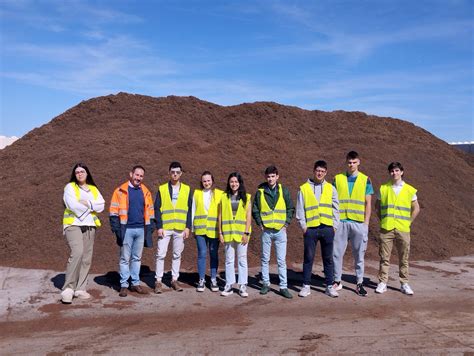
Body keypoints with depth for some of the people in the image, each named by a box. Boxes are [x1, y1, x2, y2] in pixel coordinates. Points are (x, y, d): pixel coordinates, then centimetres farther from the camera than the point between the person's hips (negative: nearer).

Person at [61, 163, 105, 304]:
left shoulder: (93, 189, 18)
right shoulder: (70, 187, 4)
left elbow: (101, 206, 5)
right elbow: (73, 205, -11)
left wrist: (88, 204, -10)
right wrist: (90, 209, -2)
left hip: (89, 226, 5)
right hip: (73, 224, -5)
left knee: (86, 258, 1)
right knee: (77, 252, -24)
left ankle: (80, 289, 10)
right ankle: (68, 288, -17)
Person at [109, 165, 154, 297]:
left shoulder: (146, 192, 11)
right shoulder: (121, 191, -1)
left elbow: (150, 211, 15)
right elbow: (114, 211, -2)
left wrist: (150, 227, 8)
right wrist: (116, 228, -9)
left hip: (141, 230, 4)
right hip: (127, 230, -4)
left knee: (137, 258, 11)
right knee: (125, 258, 3)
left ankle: (136, 283, 19)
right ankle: (124, 285, 9)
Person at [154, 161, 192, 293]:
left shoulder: (187, 189, 5)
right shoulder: (162, 189, 2)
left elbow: (189, 209, 5)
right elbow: (157, 209, 0)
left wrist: (188, 227, -2)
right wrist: (159, 227, -9)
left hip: (180, 228, 2)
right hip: (165, 228, -1)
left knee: (177, 255, 9)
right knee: (161, 254, -2)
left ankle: (174, 279, 19)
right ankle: (158, 281, 8)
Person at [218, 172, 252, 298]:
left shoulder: (246, 197, 4)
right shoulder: (224, 197, 5)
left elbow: (249, 216, 0)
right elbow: (220, 216, 5)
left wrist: (246, 233, -7)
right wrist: (220, 232, 0)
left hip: (241, 233, -1)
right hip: (228, 233, 1)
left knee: (242, 260, 4)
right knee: (229, 260, 7)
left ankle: (243, 286, 11)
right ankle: (229, 285, 14)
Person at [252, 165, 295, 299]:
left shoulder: (284, 191, 1)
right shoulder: (260, 192, 0)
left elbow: (291, 208, 8)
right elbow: (255, 210, 7)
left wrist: (286, 223, 0)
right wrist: (260, 224, 0)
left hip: (280, 230, 0)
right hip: (266, 231, 1)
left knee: (281, 260, 1)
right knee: (265, 259, 9)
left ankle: (283, 287, 7)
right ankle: (265, 284, 21)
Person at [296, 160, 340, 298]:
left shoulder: (330, 188, 8)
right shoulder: (304, 188, 3)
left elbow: (335, 208, 9)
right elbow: (300, 209, 3)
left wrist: (334, 226, 2)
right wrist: (303, 226, -4)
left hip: (327, 228, 2)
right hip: (310, 228, -1)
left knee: (328, 258, 8)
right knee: (308, 258, 4)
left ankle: (330, 286, 17)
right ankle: (306, 286, 13)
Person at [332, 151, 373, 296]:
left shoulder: (365, 180, 5)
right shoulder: (337, 179, 6)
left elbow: (368, 203, 5)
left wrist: (366, 223, -2)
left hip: (359, 223, 0)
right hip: (340, 222, 1)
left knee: (359, 254, 6)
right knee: (337, 253, 3)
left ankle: (359, 283, 16)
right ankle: (337, 281, 16)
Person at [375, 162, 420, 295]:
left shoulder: (410, 190, 3)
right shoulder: (383, 188, 3)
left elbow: (416, 208, 11)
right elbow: (377, 206, 13)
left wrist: (408, 222, 4)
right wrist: (382, 220, 5)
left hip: (403, 229, 0)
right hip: (386, 228, 0)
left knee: (404, 259, 7)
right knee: (384, 258, 3)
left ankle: (404, 283, 19)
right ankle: (383, 282, 12)